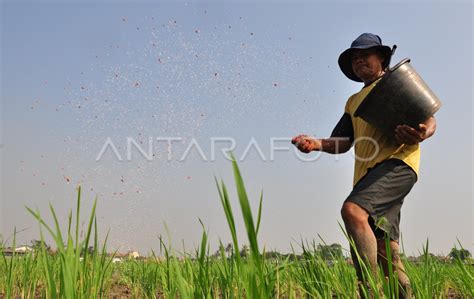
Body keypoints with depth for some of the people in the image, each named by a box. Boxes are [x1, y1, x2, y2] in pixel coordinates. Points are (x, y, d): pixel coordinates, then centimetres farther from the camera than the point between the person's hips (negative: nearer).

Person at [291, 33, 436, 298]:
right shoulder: (353, 102, 31)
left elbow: (429, 118, 4)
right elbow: (341, 143, 22)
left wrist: (421, 133, -20)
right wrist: (316, 144, 1)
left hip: (396, 162, -7)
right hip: (367, 173, 7)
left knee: (353, 210, -31)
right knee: (386, 250, 1)